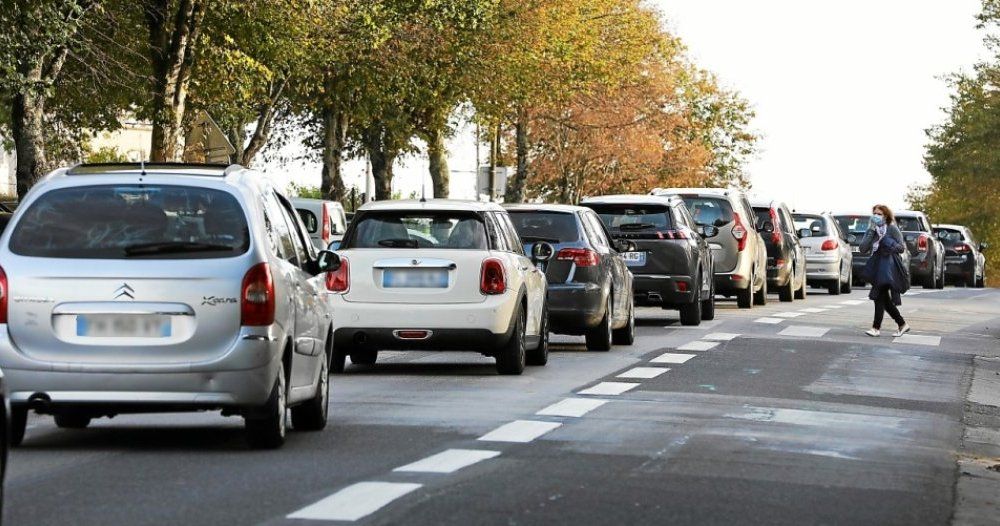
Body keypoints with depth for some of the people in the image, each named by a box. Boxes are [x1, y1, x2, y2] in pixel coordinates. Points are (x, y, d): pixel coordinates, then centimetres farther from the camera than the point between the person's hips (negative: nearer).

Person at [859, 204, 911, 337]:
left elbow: (901, 248, -6)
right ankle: (902, 324, 20)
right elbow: (863, 249, 1)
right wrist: (870, 232, -5)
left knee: (879, 296, -14)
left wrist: (887, 241, -19)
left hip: (888, 266, -7)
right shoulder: (872, 230, 13)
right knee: (885, 300, 8)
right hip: (877, 266, 7)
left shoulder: (892, 229, -3)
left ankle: (876, 327, -13)